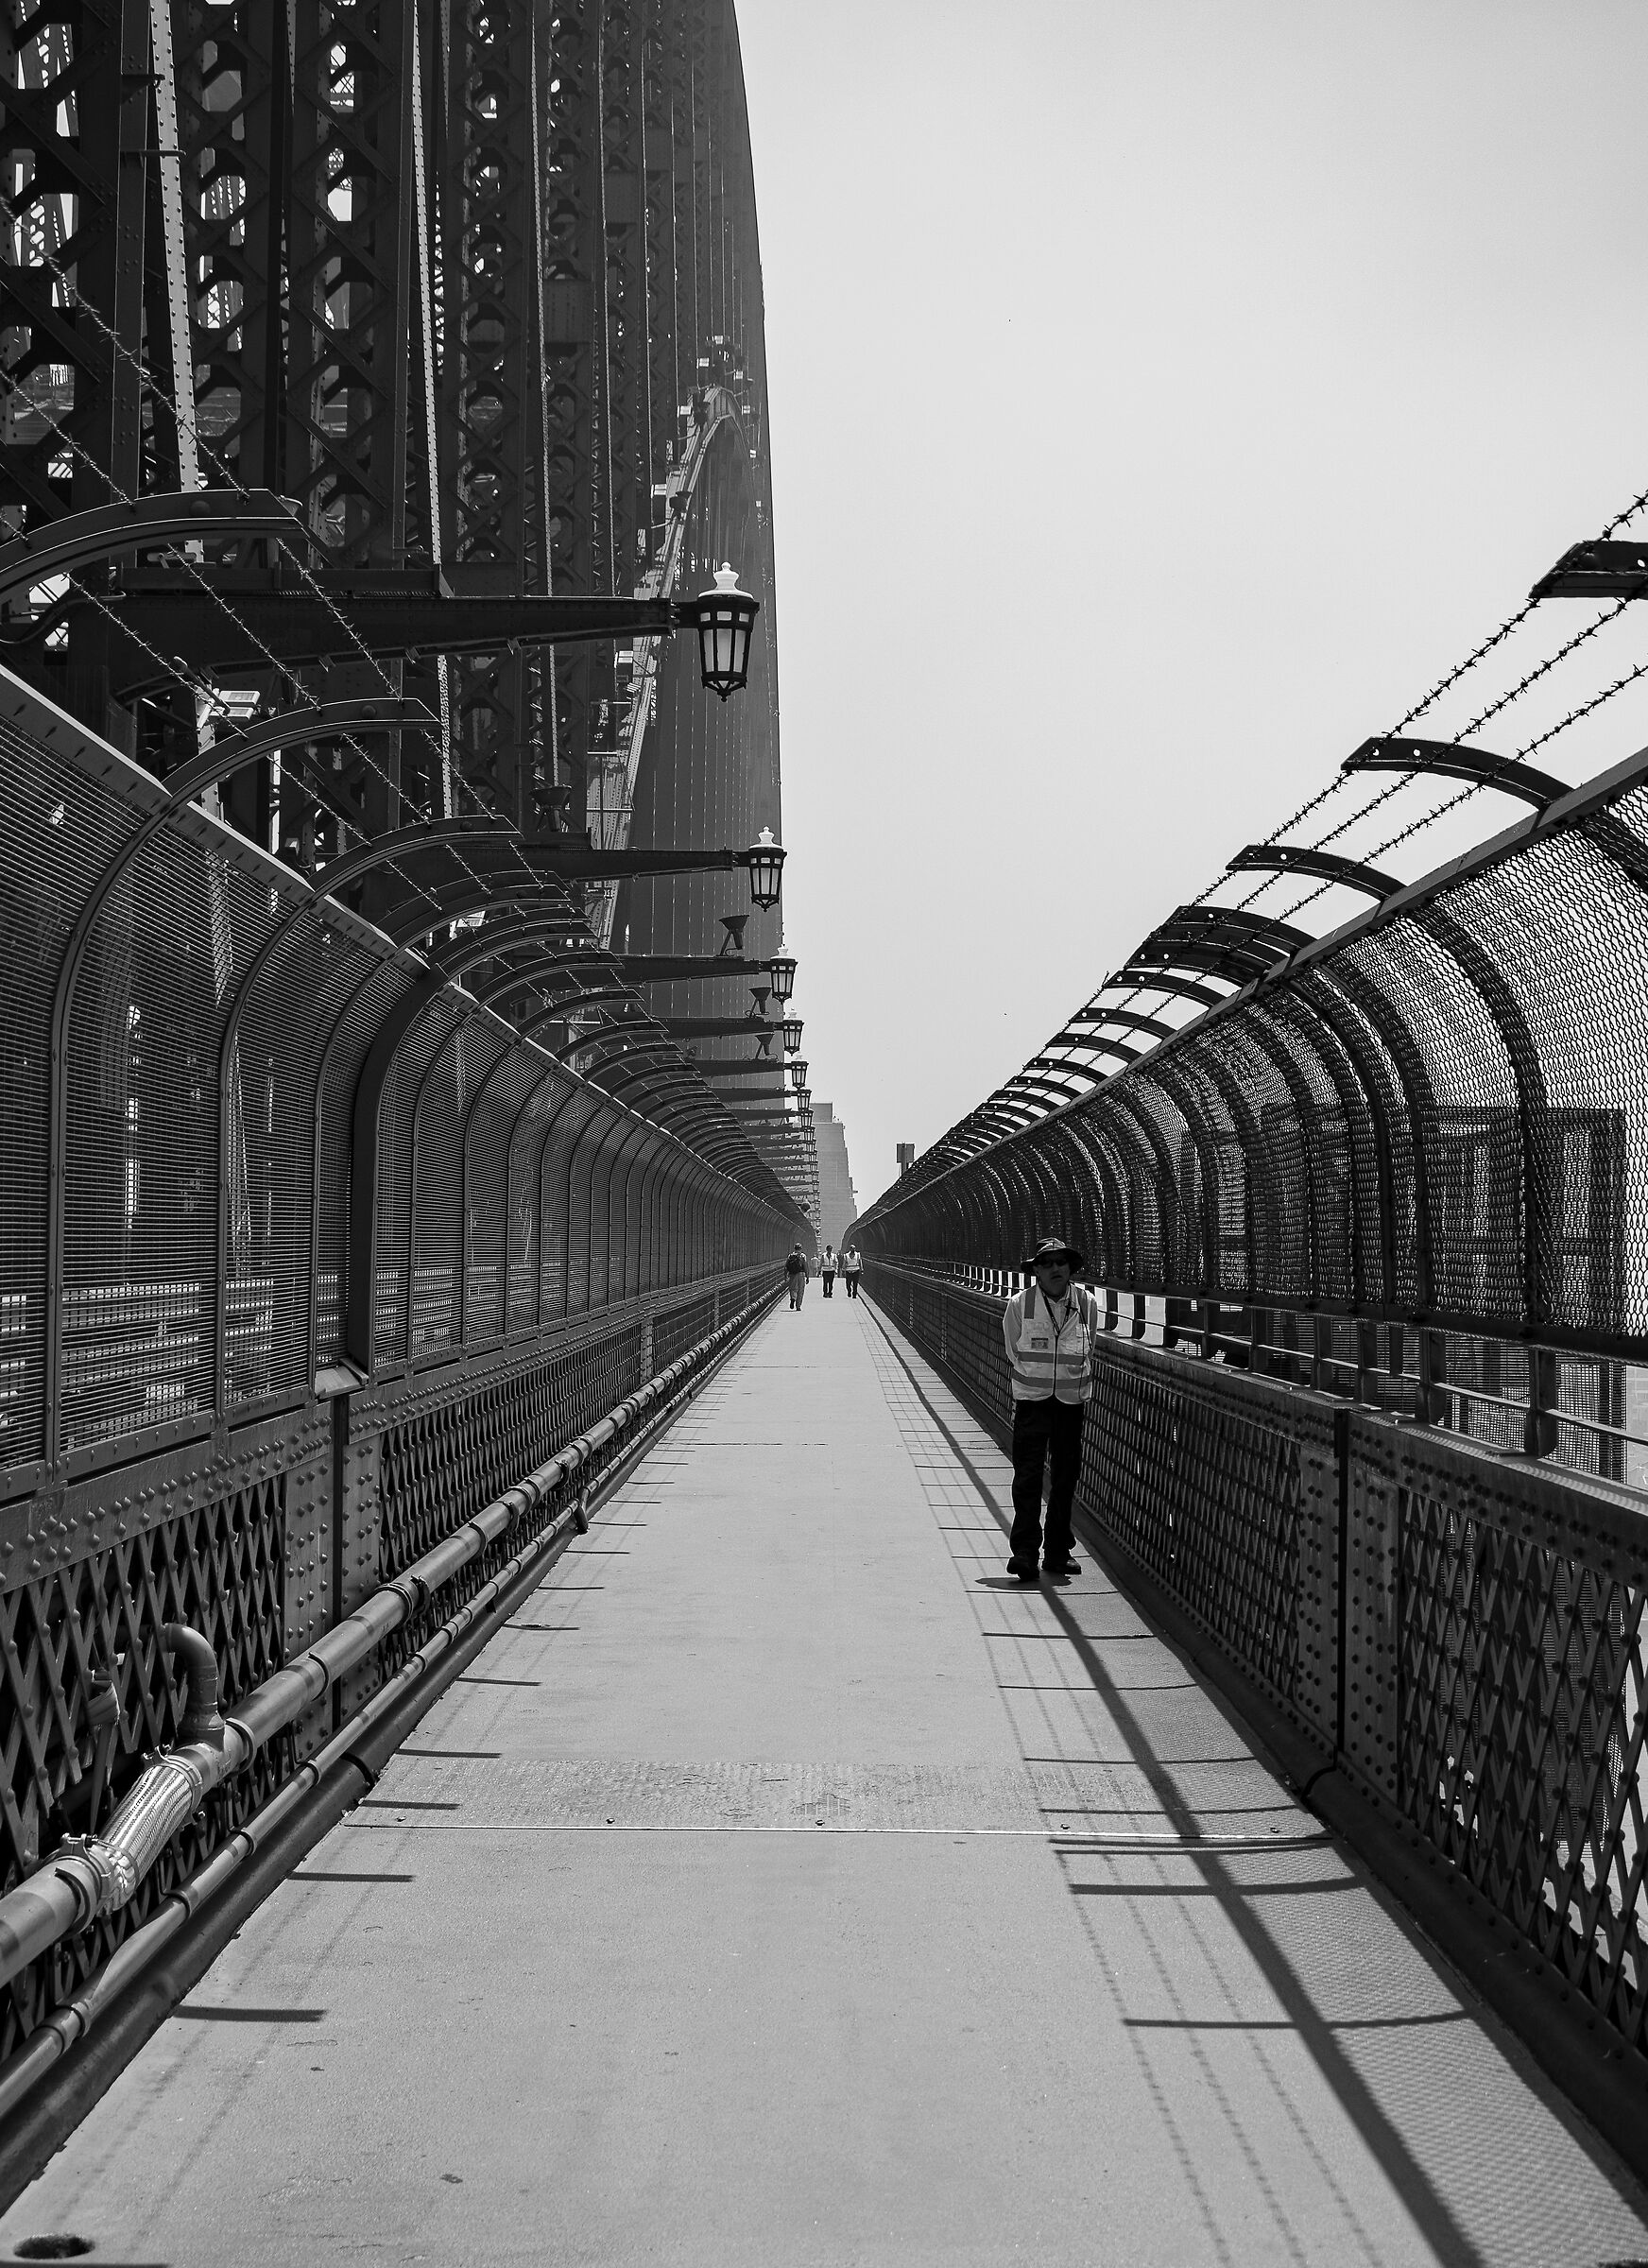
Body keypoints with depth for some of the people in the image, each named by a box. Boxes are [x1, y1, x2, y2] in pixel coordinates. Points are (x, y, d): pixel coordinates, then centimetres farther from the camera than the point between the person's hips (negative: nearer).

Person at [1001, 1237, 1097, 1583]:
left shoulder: (1087, 1304, 0)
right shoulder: (1019, 1304, -6)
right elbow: (1015, 1353, 8)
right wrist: (1035, 1380, 10)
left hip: (1072, 1400, 2)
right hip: (1031, 1399, -2)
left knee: (1066, 1477, 6)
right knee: (1028, 1475, -10)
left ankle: (1058, 1553, 15)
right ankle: (1025, 1552, -10)